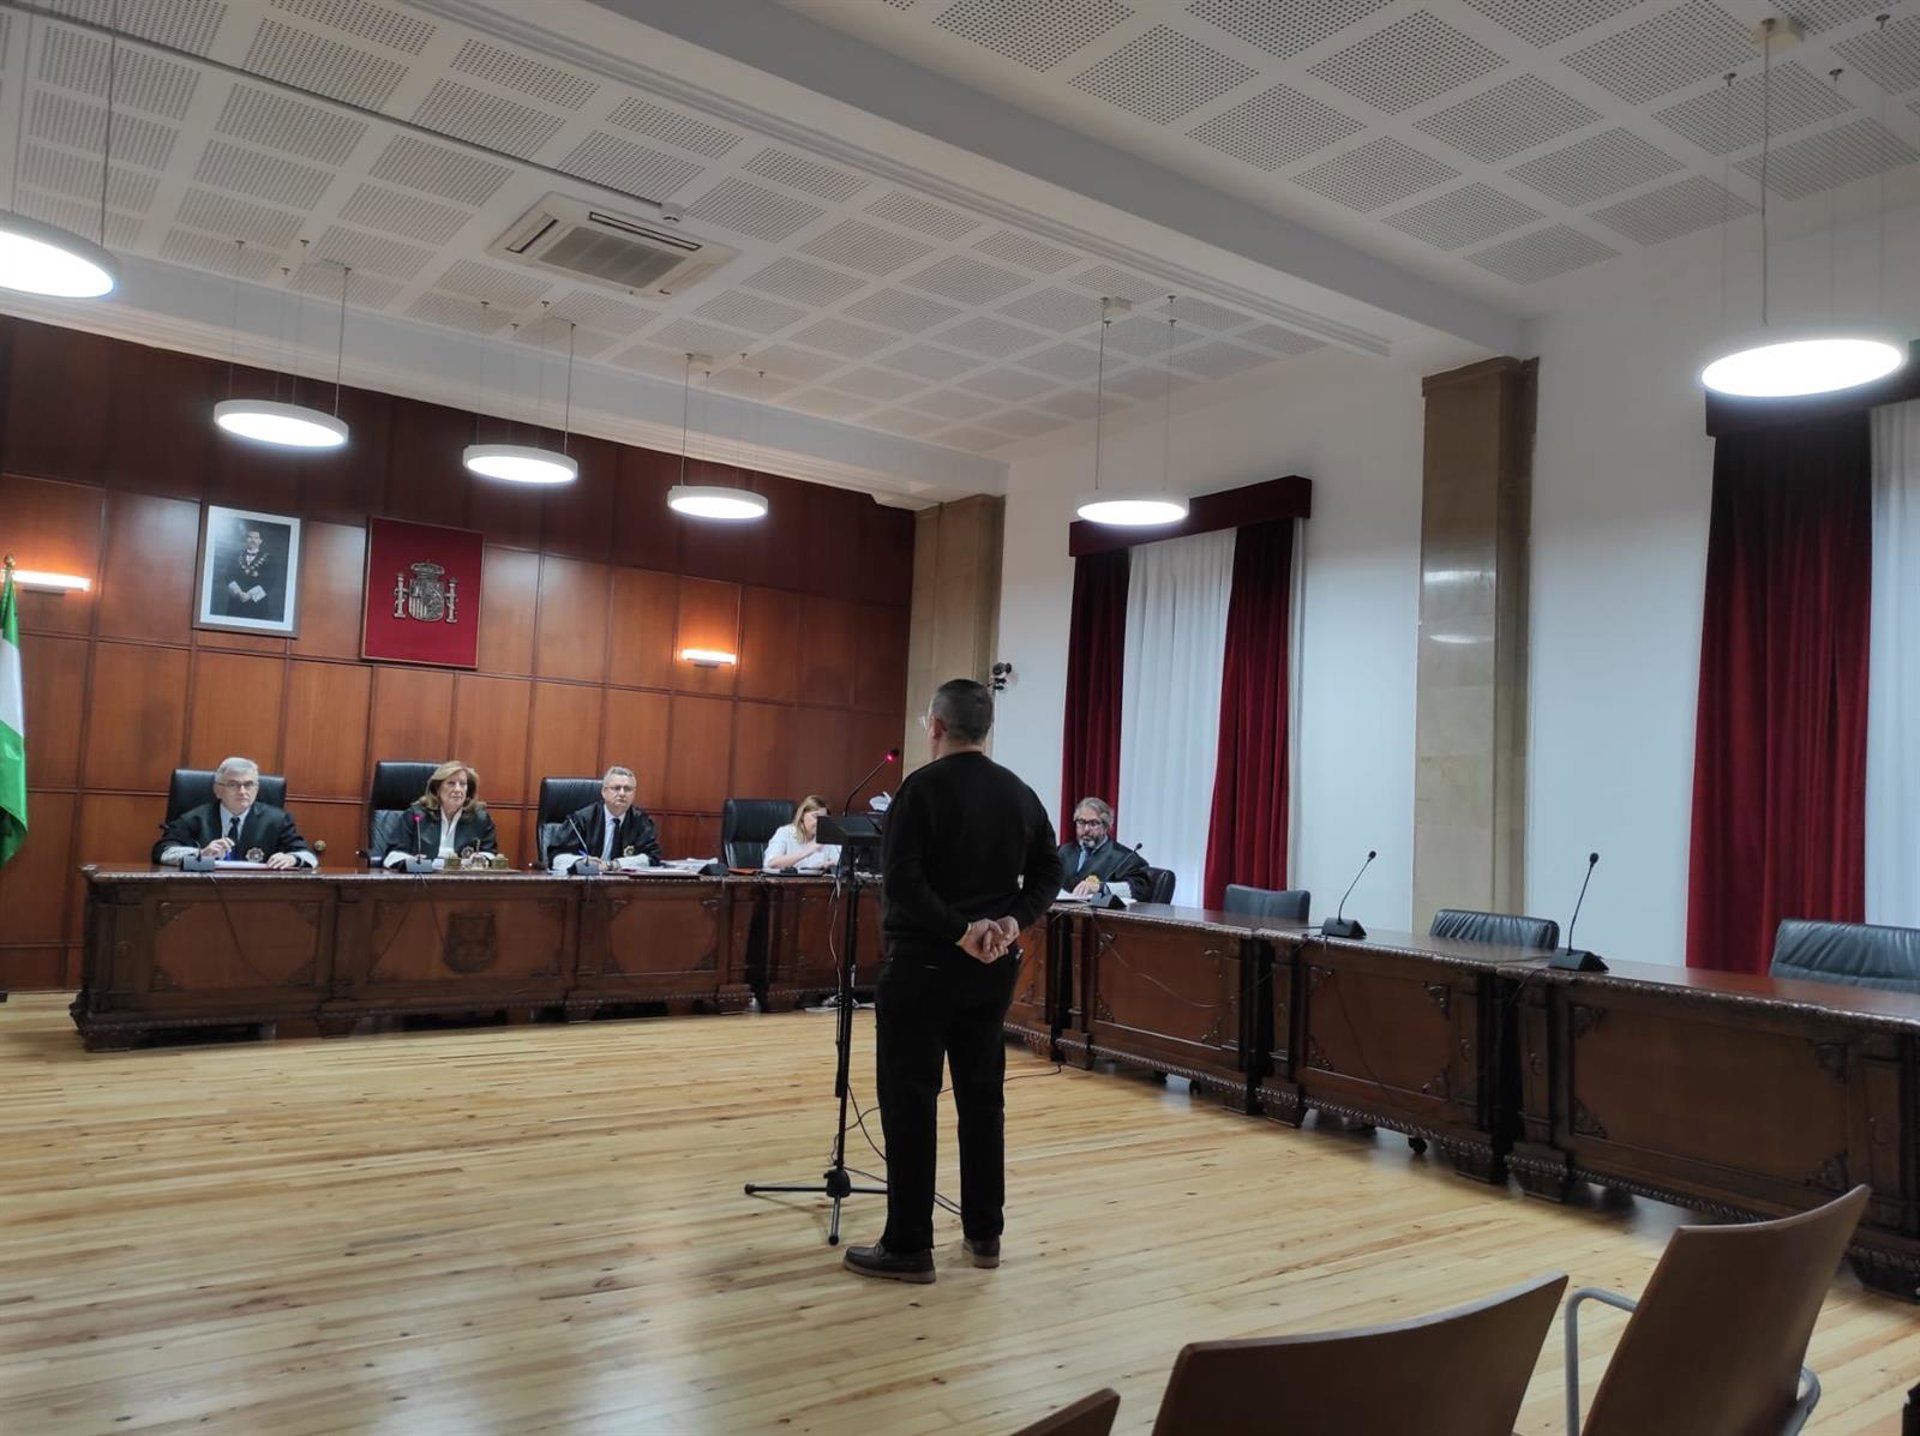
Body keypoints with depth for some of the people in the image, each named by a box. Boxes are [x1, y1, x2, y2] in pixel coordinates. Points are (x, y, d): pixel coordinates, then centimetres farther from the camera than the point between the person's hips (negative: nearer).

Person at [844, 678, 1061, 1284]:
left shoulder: (922, 788, -11)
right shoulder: (1020, 794, 8)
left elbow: (900, 882, -20)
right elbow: (1047, 874, 8)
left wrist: (959, 930, -16)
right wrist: (1011, 921, -5)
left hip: (923, 965, -6)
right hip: (992, 970, 6)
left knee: (909, 1101, 0)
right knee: (983, 1096, 14)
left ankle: (908, 1246, 5)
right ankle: (984, 1233, 22)